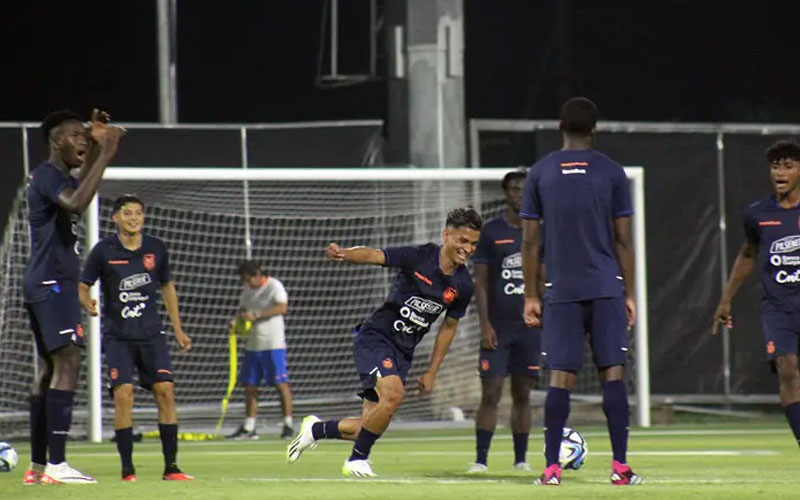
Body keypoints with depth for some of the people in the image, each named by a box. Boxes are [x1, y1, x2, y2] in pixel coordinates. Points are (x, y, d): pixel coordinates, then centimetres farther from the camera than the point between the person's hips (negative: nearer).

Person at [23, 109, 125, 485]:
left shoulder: (58, 174, 17)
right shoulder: (47, 175, -13)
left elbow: (81, 182, 40)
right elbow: (77, 202, -33)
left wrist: (98, 145, 24)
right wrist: (105, 154, -29)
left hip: (49, 285, 11)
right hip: (51, 283, -11)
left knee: (49, 368, 11)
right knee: (67, 362, -17)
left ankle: (37, 466, 13)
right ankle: (56, 464, -24)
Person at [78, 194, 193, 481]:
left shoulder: (156, 249, 6)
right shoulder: (104, 250, -3)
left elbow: (167, 287, 19)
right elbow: (82, 286, 2)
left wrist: (178, 329, 18)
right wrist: (87, 303, -22)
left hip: (151, 333, 2)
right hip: (117, 336, -2)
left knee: (165, 391, -9)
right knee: (123, 394, -14)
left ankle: (171, 467, -3)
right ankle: (127, 469, -6)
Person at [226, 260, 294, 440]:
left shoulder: (274, 286, -8)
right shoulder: (247, 290, 14)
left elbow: (282, 308, -20)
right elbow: (243, 309, 21)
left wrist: (256, 315, -26)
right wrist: (236, 319, -2)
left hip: (273, 344, -7)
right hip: (252, 343, 7)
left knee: (280, 383, -7)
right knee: (249, 385, 5)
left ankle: (288, 424, -2)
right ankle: (249, 428, 10)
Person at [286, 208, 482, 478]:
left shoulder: (463, 285, 0)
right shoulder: (419, 256, -15)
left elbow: (449, 326, 13)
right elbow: (374, 255, -27)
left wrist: (432, 372, 12)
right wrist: (344, 253, -49)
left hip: (403, 351, 6)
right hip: (375, 336, -6)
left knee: (371, 427, 3)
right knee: (393, 393, -30)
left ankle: (316, 429, 31)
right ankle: (357, 460, -11)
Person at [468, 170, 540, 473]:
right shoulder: (490, 232, 1)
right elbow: (481, 283, 0)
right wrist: (485, 325, -8)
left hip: (530, 326, 2)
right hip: (498, 328, -2)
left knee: (522, 395, 6)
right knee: (490, 393, -7)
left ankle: (521, 459, 11)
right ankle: (481, 459, -5)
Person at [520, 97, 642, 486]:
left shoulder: (540, 173, 4)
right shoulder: (611, 172, 2)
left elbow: (530, 241, 4)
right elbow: (623, 239, 2)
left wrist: (530, 297, 8)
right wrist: (629, 294, 8)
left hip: (561, 291, 1)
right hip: (606, 289, -1)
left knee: (560, 377, 1)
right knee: (613, 373, 1)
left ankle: (552, 468, -3)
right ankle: (620, 467, -2)